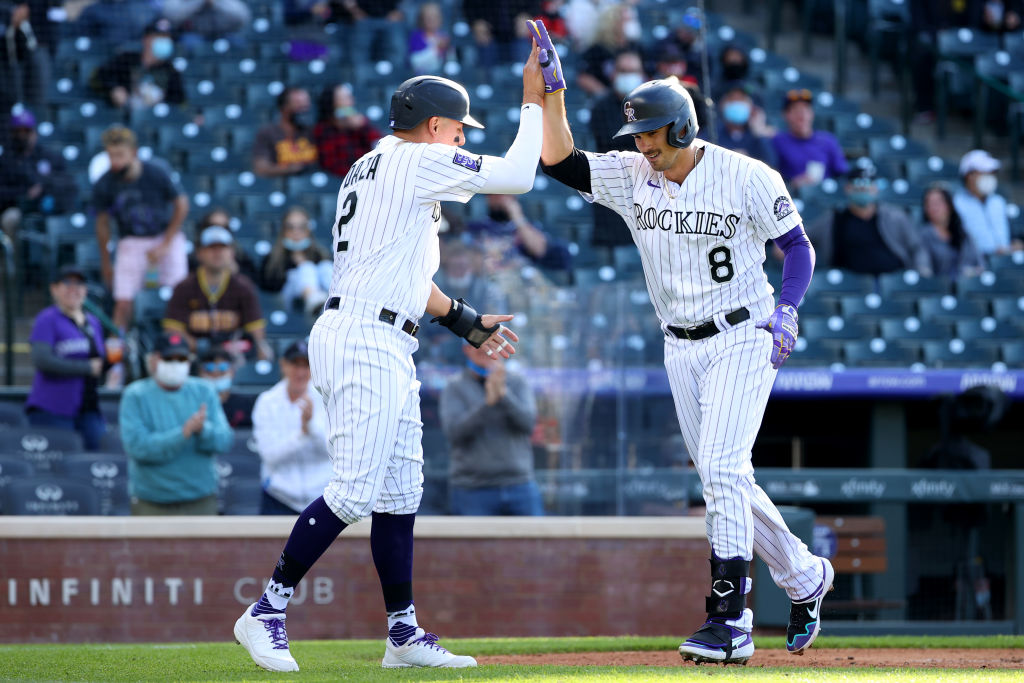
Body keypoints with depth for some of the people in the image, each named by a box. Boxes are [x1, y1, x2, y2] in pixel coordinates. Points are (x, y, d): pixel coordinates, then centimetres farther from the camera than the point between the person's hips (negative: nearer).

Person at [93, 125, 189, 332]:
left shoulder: (155, 174, -18)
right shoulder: (104, 185, -14)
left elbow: (181, 205, -5)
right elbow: (102, 223, 0)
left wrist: (165, 244, -7)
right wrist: (105, 264, 5)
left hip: (165, 236, 0)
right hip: (131, 243, 0)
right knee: (122, 303, -10)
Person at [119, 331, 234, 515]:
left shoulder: (204, 391, 6)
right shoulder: (135, 396, -4)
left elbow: (225, 439, -4)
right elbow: (137, 446, -18)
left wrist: (204, 429, -27)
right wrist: (184, 433, -26)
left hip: (200, 500, 3)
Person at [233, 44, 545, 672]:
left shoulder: (369, 169, 22)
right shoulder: (418, 161, -7)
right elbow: (517, 175, -10)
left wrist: (464, 320, 29)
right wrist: (534, 101, 1)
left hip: (389, 349, 11)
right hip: (366, 342, -11)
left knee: (401, 493, 10)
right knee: (356, 492, -13)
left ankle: (404, 633, 12)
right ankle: (266, 613, -10)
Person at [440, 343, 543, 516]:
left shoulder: (518, 383, 8)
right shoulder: (454, 388, 2)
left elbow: (527, 423, -7)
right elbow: (454, 432, -12)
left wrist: (502, 393, -22)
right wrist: (488, 401, -23)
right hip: (472, 491, -2)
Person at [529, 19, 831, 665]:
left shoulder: (745, 177, -13)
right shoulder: (631, 176, 0)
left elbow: (799, 246, -7)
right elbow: (559, 161, -8)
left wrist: (787, 310, -21)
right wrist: (553, 88, -16)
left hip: (743, 339, -6)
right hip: (682, 349, 6)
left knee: (721, 469, -18)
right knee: (724, 480, 10)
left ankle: (730, 622, -20)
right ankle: (804, 576, 30)